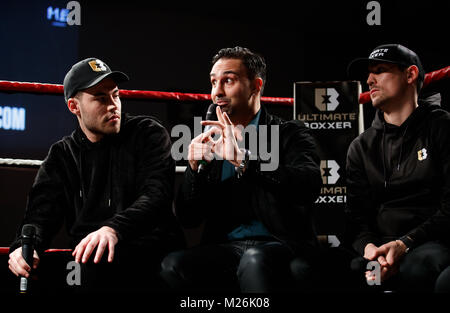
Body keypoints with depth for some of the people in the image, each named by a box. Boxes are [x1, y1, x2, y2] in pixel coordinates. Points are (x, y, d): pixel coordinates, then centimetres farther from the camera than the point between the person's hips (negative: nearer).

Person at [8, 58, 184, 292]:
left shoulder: (149, 134, 7)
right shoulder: (62, 156, 18)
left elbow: (156, 193, -10)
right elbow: (42, 210, 6)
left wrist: (115, 229, -30)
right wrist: (25, 246, -20)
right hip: (86, 264, 4)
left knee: (99, 260, -37)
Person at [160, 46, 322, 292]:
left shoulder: (289, 134, 6)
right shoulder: (211, 143, 18)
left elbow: (309, 186, -17)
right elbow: (187, 219, 14)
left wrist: (242, 160, -24)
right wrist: (194, 168, -4)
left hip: (279, 246, -4)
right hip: (224, 248, 4)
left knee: (256, 260, -39)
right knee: (171, 265, -26)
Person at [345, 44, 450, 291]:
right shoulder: (361, 147, 20)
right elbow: (356, 214, 11)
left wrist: (405, 243, -18)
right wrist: (368, 246, -14)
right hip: (381, 241, 3)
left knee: (415, 268, -40)